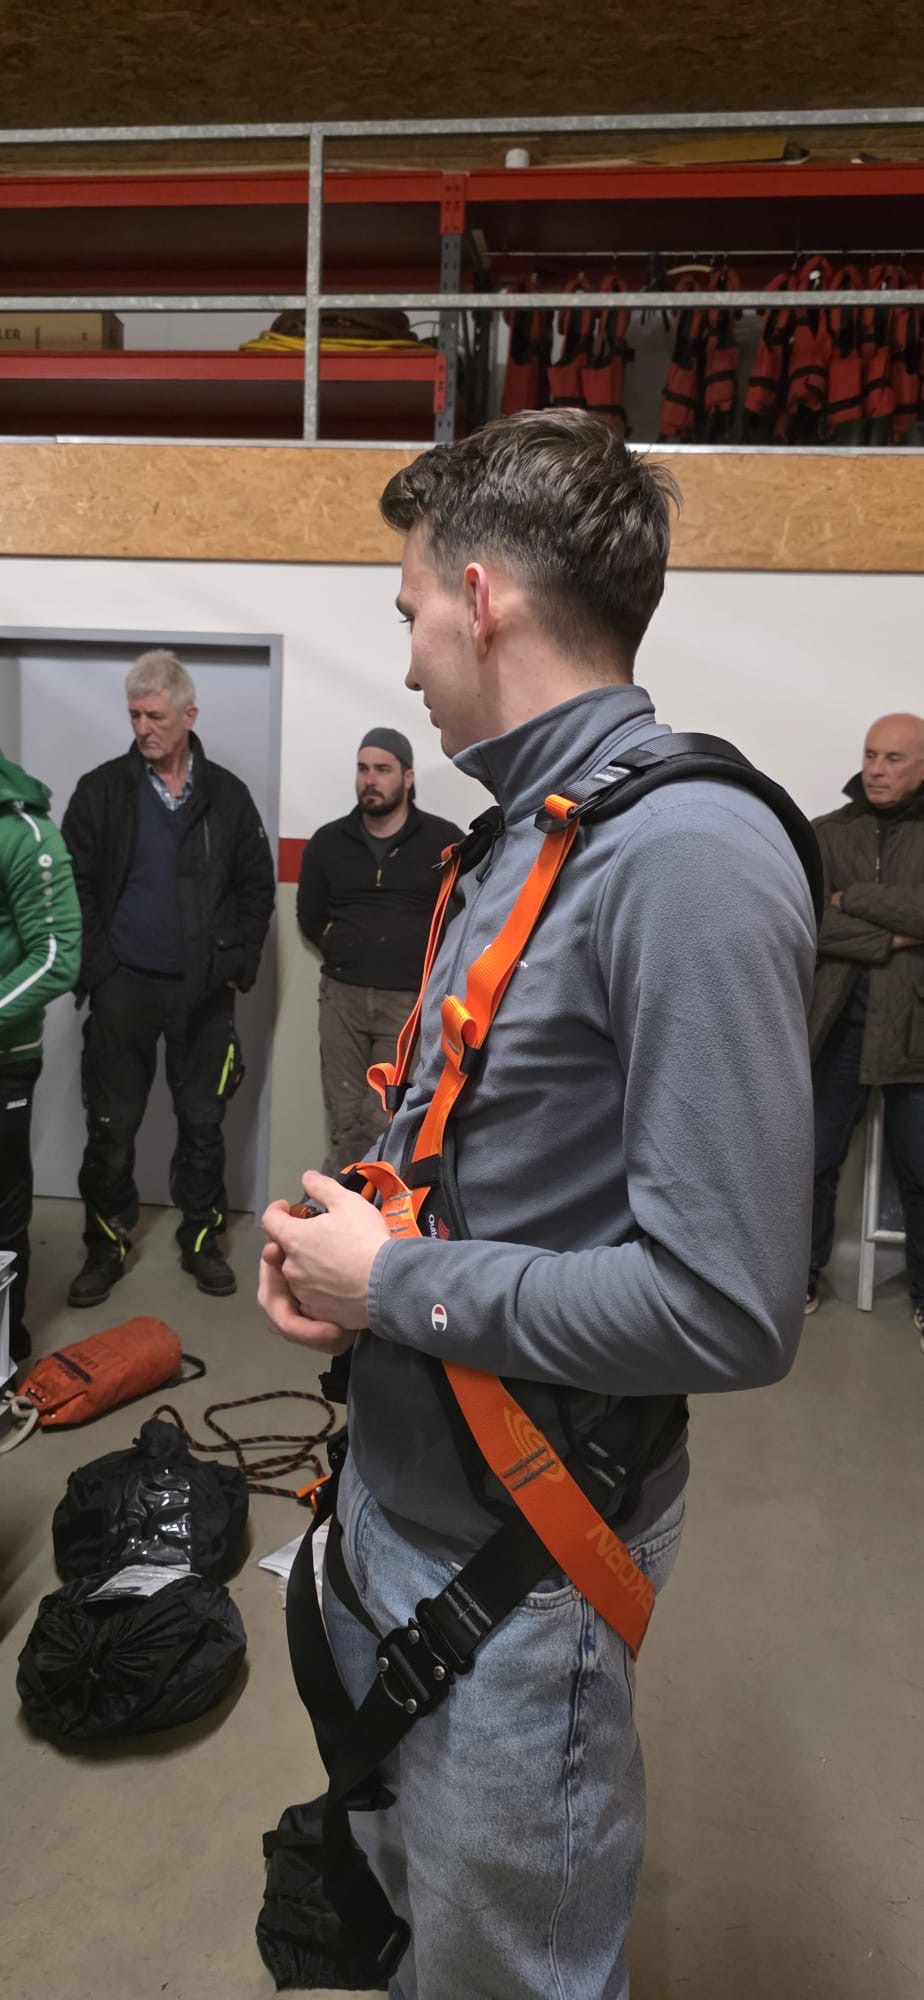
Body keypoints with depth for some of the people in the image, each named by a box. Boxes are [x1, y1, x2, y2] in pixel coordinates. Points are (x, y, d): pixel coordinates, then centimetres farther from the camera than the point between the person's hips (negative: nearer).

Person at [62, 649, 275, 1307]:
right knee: (112, 1127, 6)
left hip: (203, 988, 1)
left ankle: (201, 1240, 25)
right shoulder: (102, 790, 0)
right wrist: (96, 967, -7)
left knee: (203, 1123, 9)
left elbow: (257, 887, 8)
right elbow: (73, 886, 0)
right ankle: (107, 1246, 23)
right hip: (124, 986, -1)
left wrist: (240, 967, 0)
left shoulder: (227, 796, 4)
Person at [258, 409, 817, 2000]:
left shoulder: (688, 854, -25)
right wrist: (339, 1230, -3)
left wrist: (392, 1285, -19)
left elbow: (726, 1311, -29)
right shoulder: (520, 836, 5)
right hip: (394, 1494, 8)